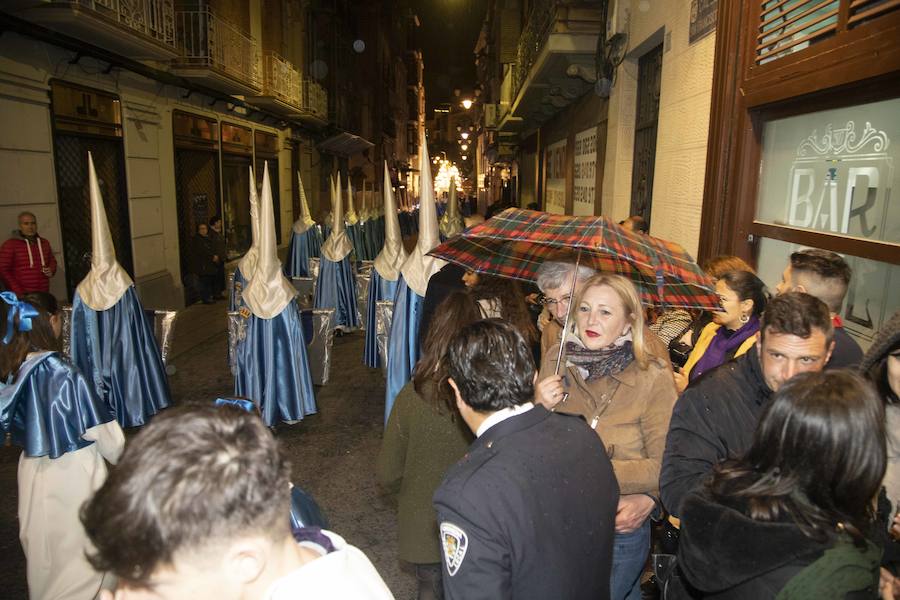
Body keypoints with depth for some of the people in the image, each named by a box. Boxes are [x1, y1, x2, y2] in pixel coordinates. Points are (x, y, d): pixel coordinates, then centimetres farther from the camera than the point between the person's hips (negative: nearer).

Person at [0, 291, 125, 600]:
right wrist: (118, 455, 0)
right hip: (73, 472, -6)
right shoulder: (62, 373, -25)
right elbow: (103, 432, -18)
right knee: (79, 547, 12)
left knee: (44, 546, 24)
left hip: (33, 470, 7)